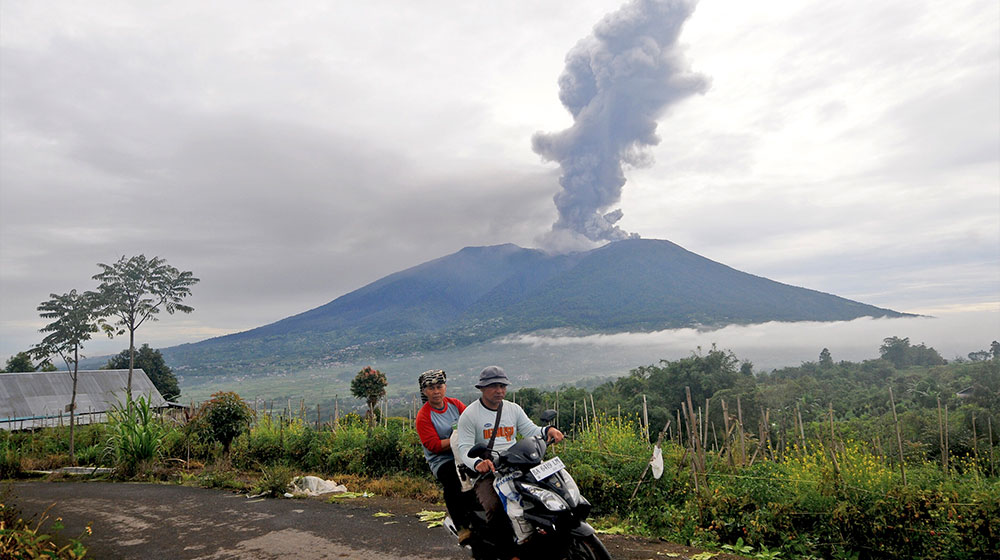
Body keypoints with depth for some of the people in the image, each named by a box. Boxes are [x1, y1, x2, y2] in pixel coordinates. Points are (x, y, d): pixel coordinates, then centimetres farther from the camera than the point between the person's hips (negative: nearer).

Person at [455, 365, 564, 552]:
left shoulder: (514, 409, 15)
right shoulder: (469, 414, -1)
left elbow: (530, 431, 9)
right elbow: (465, 448, -8)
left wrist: (548, 430, -14)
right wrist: (477, 463, -30)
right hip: (487, 471, -4)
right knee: (491, 507, -32)